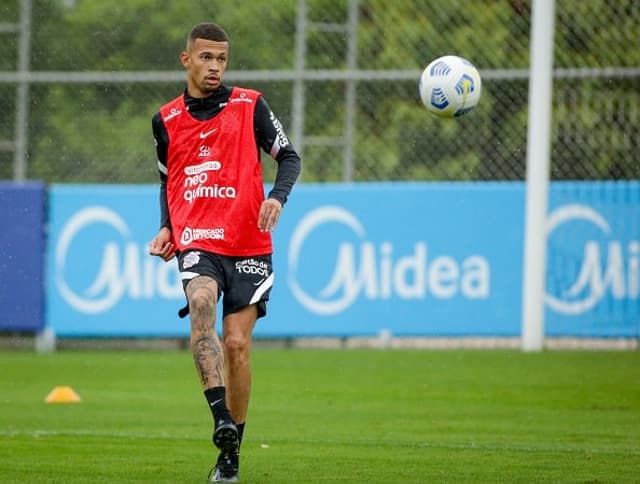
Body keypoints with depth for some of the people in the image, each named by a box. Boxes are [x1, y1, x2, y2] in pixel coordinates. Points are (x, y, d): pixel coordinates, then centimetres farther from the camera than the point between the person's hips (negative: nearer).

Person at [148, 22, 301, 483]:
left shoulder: (249, 106, 4)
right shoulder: (166, 120, 11)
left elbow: (289, 157, 4)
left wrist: (277, 197, -15)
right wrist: (166, 228, 9)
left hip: (248, 246, 0)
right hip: (195, 242, 1)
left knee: (236, 344, -3)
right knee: (202, 304, -30)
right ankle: (221, 418, -41)